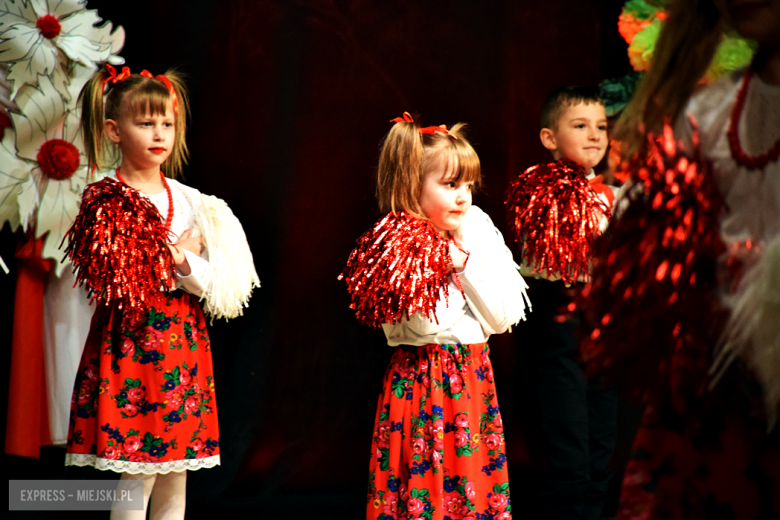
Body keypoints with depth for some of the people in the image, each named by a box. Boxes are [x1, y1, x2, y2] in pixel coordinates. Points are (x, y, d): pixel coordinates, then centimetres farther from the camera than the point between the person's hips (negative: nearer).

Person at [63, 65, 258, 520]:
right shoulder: (107, 200, -4)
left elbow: (212, 284, 7)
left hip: (182, 340, 5)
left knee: (176, 476, 7)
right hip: (131, 340, -5)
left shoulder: (187, 199, 10)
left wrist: (183, 259, -11)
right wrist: (175, 253, -6)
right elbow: (116, 281, -11)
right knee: (138, 477, -7)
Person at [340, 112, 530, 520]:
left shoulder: (478, 237, 6)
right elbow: (427, 324, -19)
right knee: (424, 484, -5)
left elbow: (503, 318, 0)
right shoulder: (398, 249, -10)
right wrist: (448, 262, -12)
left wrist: (467, 258, -6)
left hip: (473, 379, 5)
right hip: (421, 378, -5)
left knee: (477, 475, 6)